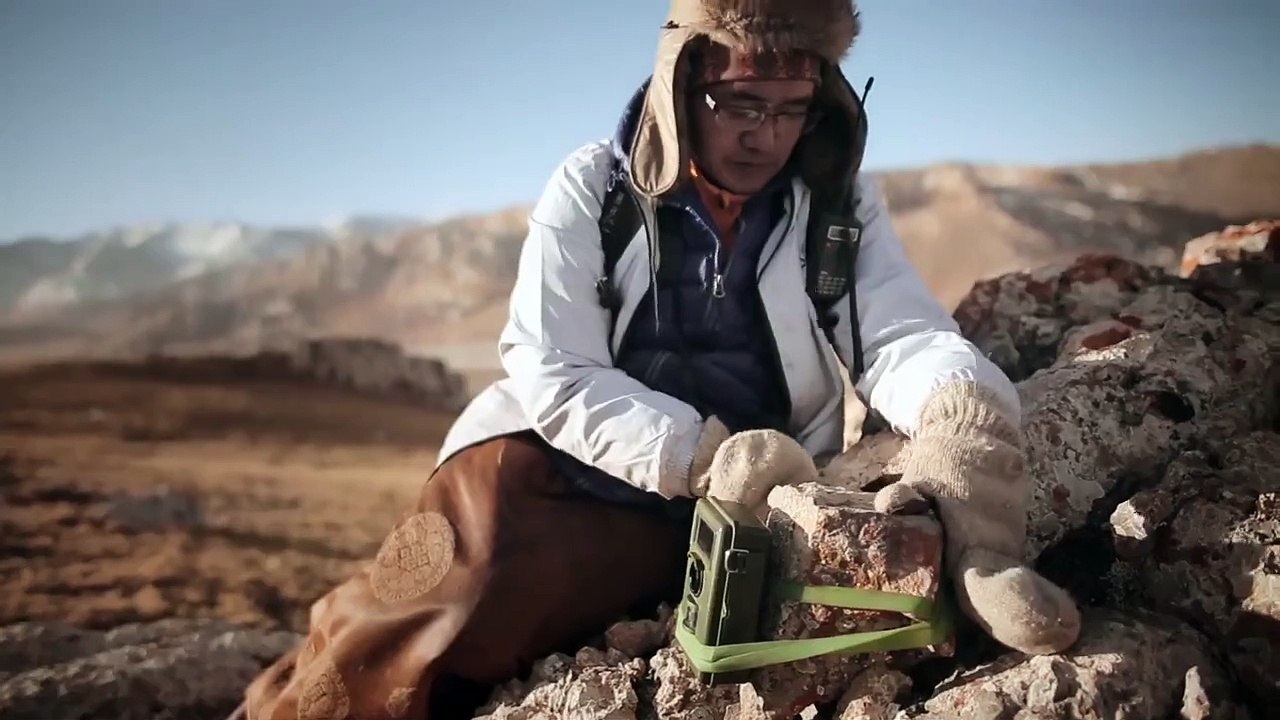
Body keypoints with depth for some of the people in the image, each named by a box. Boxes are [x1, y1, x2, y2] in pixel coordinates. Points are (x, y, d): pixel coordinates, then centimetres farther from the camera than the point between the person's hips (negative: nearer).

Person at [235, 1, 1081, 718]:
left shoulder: (843, 200, 2)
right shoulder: (592, 190, -4)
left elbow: (904, 335, -7)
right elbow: (553, 376, -10)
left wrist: (965, 412, -31)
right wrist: (704, 453, -24)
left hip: (713, 510, 1)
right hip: (555, 468, 0)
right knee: (397, 636, -17)